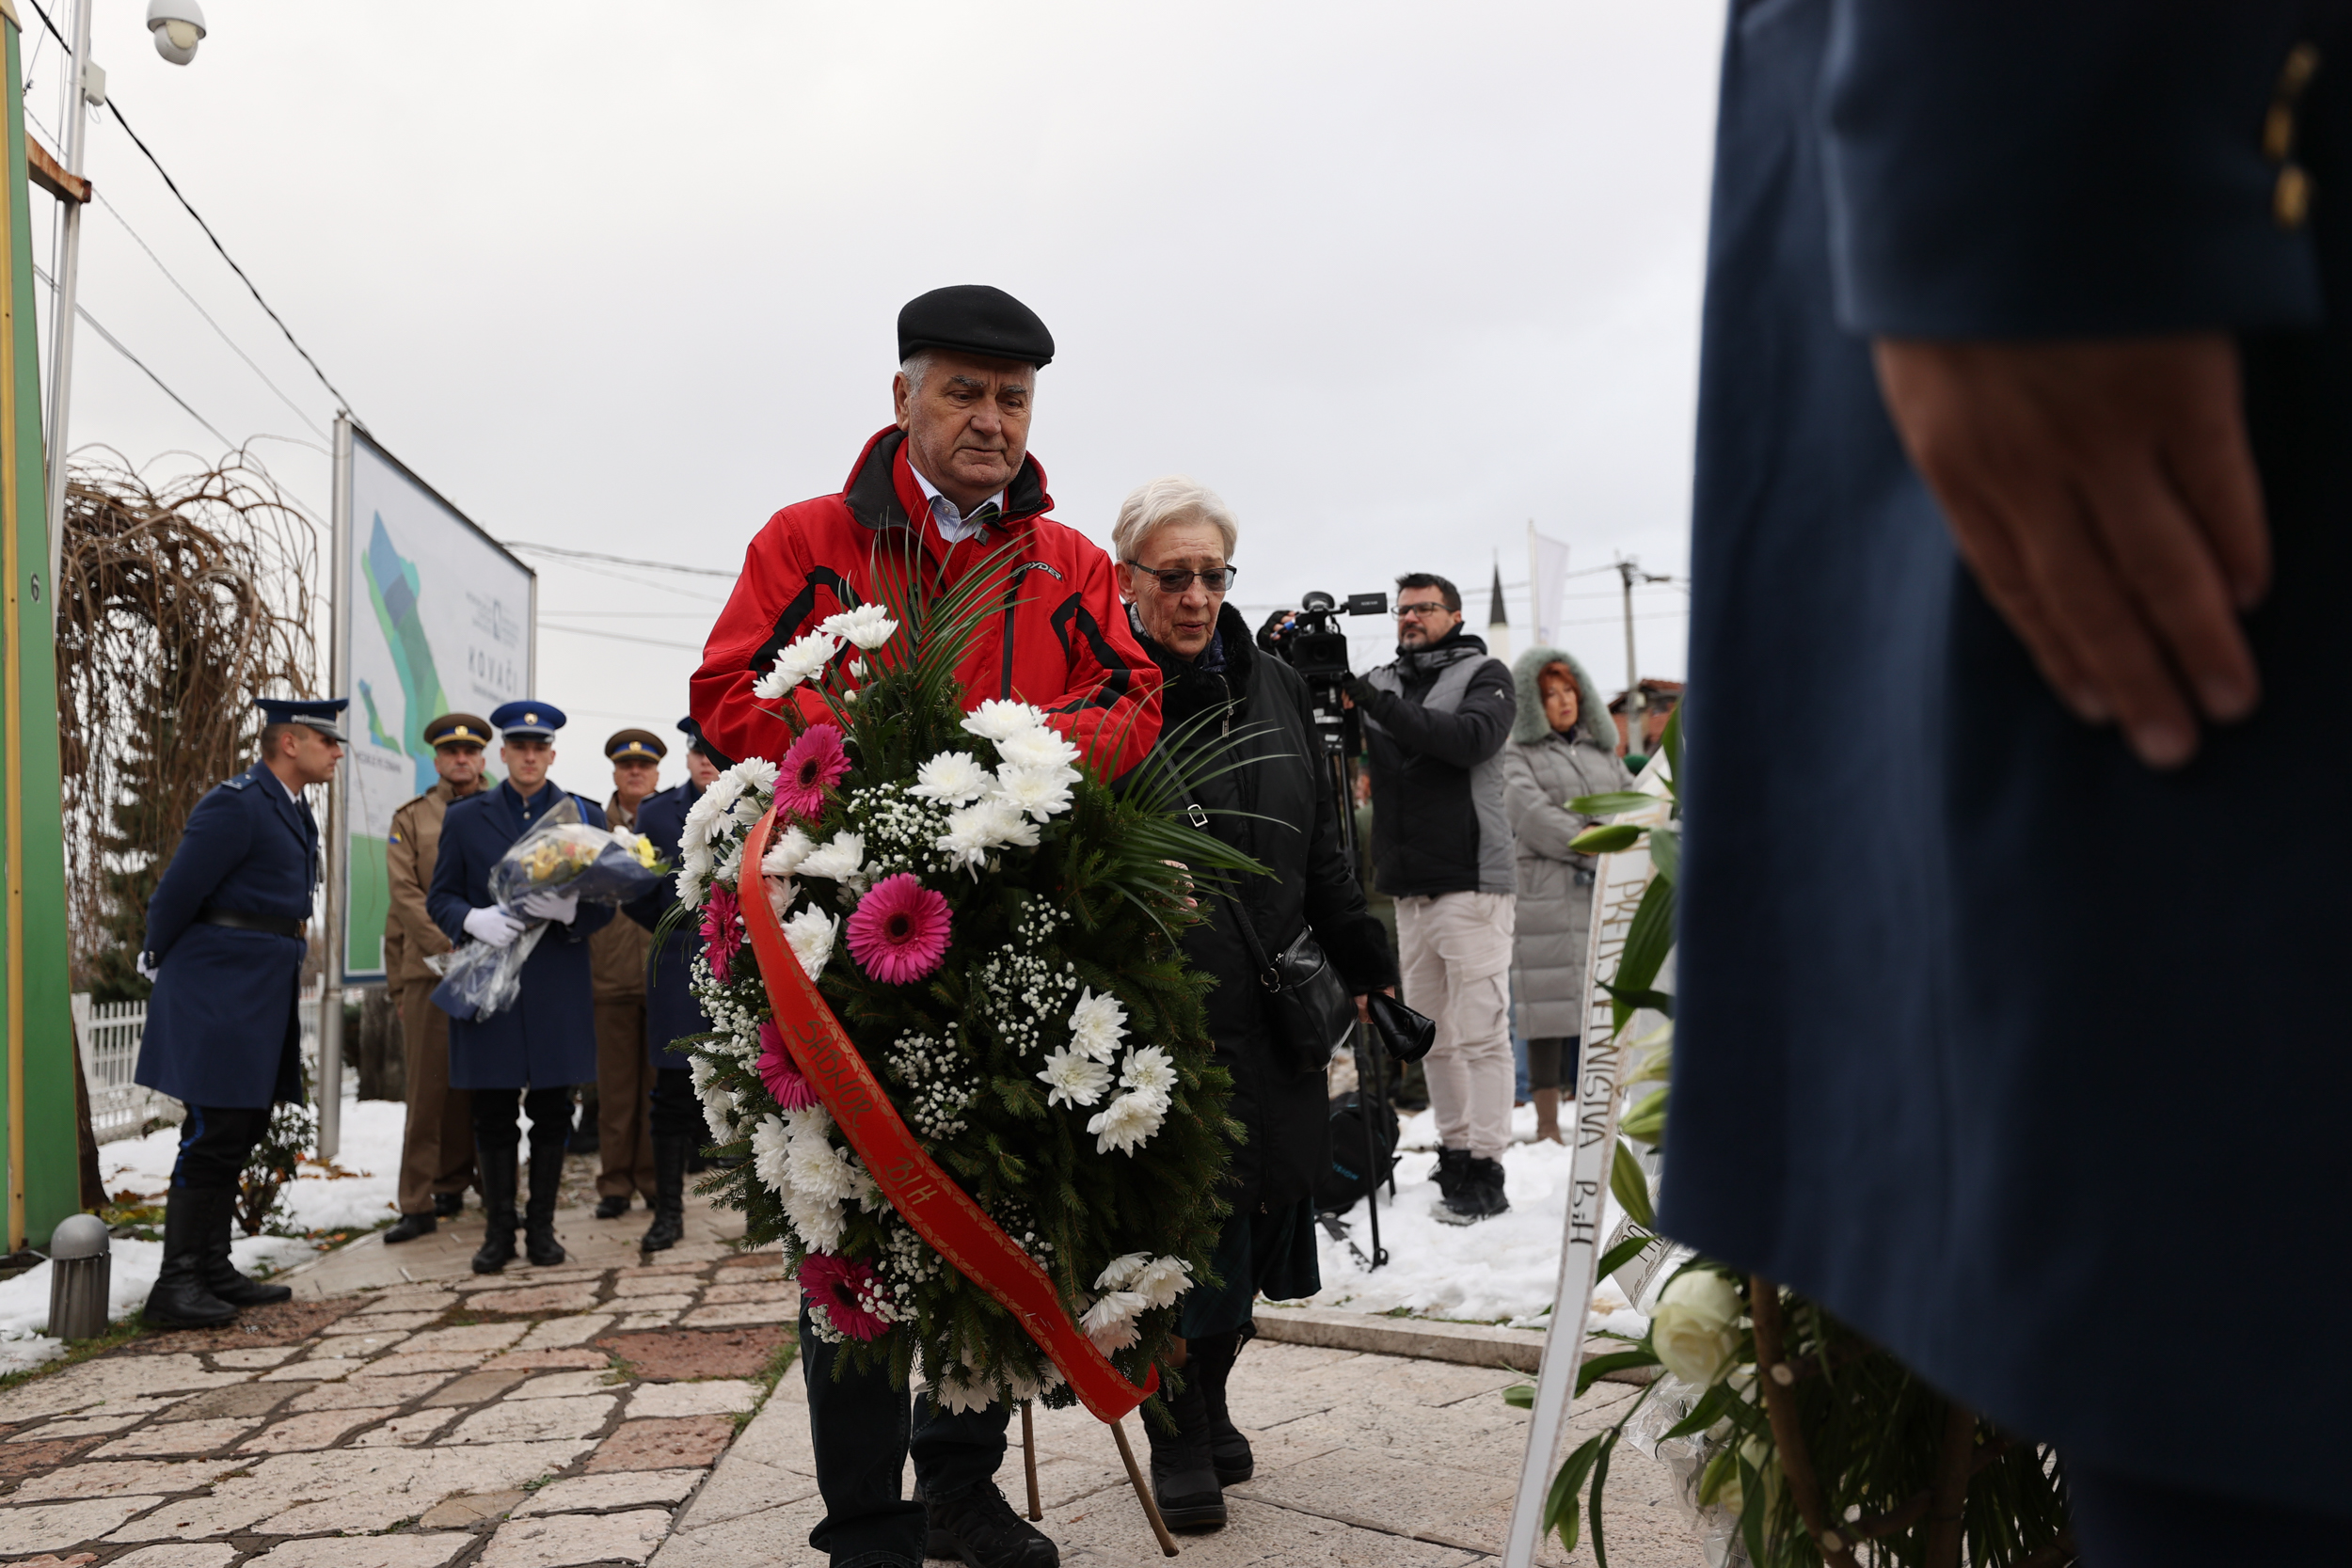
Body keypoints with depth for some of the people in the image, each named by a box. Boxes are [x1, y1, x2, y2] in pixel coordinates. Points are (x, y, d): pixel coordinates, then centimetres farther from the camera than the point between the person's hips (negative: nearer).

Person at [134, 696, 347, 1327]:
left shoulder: (295, 811, 15)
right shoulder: (234, 805, -15)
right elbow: (176, 893, -13)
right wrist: (160, 963, 1)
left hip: (262, 997, 9)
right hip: (218, 993, -9)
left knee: (241, 1133, 12)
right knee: (213, 1135, -8)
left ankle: (213, 1271, 21)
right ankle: (175, 1285, -1)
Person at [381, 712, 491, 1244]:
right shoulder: (410, 819, 10)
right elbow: (404, 893, 1)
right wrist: (450, 947, -12)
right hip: (428, 969, -1)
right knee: (429, 1088, -3)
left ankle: (451, 1186, 16)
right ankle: (419, 1205, 1)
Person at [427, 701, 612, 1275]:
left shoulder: (584, 816, 7)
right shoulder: (465, 818, 8)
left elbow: (606, 903, 6)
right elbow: (440, 897, 7)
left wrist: (570, 909, -17)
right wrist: (473, 919, -14)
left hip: (559, 989, 0)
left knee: (552, 1112, 4)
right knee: (492, 1114, 3)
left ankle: (542, 1227, 15)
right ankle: (498, 1230, 14)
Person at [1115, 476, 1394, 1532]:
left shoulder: (1274, 689, 11)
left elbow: (1321, 854, 17)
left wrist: (1369, 971, 16)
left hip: (1268, 1013, 5)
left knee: (1254, 1220, 12)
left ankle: (1211, 1399, 35)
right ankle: (1177, 1441, 21)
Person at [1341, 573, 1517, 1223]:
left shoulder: (1485, 675, 3)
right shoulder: (1380, 682, 15)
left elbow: (1472, 738, -17)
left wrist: (1382, 706, -24)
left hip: (1471, 881, -5)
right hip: (1410, 888, 5)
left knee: (1481, 1033, -6)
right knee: (1431, 1035, 9)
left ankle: (1485, 1172, -3)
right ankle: (1454, 1153, 19)